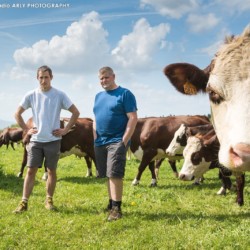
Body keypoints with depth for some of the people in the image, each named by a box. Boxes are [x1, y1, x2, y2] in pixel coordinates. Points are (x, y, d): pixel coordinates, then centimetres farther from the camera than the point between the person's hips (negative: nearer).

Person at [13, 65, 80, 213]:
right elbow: (17, 114, 11)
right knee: (31, 170, 1)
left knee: (52, 171, 6)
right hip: (35, 140, 1)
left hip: (53, 140, -1)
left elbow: (76, 113, 0)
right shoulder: (31, 95, 2)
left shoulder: (60, 95, -4)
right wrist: (26, 130, 4)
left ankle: (49, 200, 19)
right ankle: (24, 202, 5)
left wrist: (65, 130, -4)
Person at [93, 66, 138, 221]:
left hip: (117, 141, -6)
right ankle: (111, 204, 23)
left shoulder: (125, 94, -5)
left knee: (115, 174, -11)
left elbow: (133, 118, -11)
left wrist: (124, 141, -17)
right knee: (108, 175, 12)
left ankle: (117, 209, -5)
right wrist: (95, 138, 7)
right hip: (100, 142, 6)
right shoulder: (99, 96, 16)